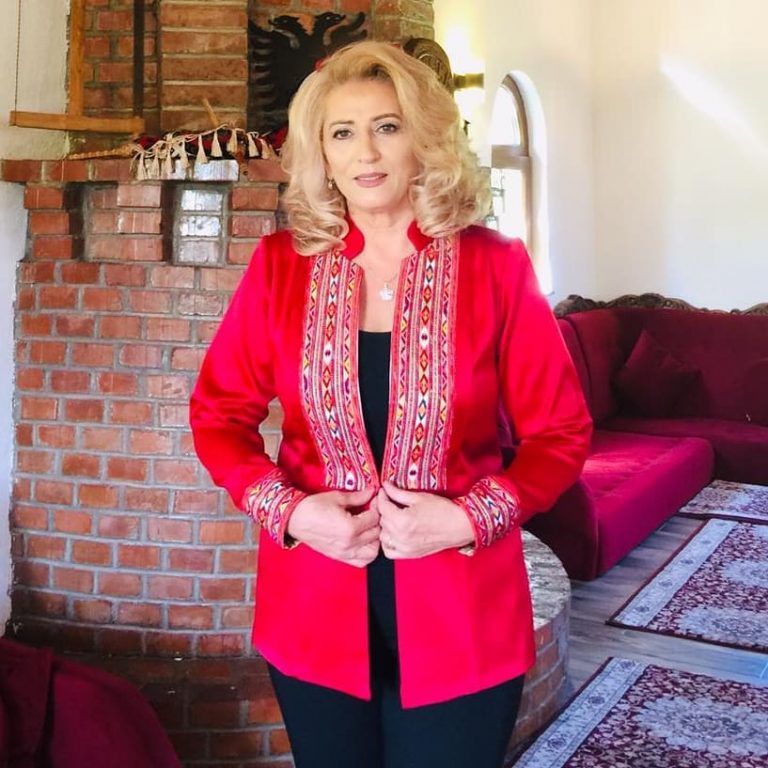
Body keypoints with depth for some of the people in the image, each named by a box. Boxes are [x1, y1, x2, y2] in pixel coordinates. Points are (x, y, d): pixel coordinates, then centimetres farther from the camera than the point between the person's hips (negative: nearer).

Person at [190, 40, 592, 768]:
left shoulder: (495, 267, -6)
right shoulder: (279, 266, -2)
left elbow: (560, 431, -3)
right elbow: (218, 413, 3)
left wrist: (470, 519, -17)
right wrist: (289, 511, -12)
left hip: (459, 619, -1)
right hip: (315, 610, 2)